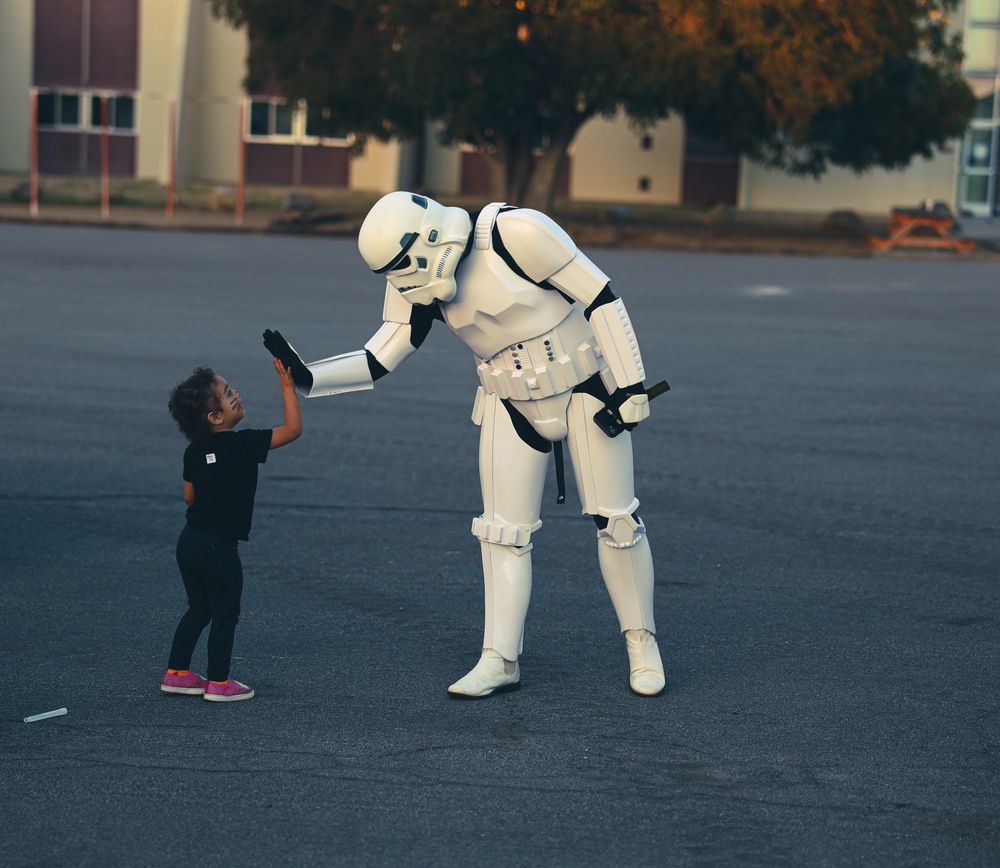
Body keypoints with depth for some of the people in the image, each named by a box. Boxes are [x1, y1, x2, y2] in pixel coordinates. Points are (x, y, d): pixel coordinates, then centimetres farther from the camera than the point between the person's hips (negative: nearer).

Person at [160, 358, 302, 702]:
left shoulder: (193, 452, 3)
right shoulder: (243, 445, -17)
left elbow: (189, 496, 12)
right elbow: (293, 429, -18)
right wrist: (287, 386, -14)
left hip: (190, 541, 7)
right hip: (219, 547, -7)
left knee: (199, 609, 20)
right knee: (225, 614, 6)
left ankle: (177, 673, 24)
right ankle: (219, 683, 12)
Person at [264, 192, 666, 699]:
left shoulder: (515, 234, -26)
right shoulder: (419, 280, -8)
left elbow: (599, 297, -21)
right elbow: (378, 360, -7)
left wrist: (630, 387, -18)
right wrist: (308, 377, -22)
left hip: (586, 388, -5)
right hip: (513, 406, 5)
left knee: (615, 519, 1)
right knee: (504, 529, 1)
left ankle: (640, 642, 17)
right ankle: (501, 660, 9)